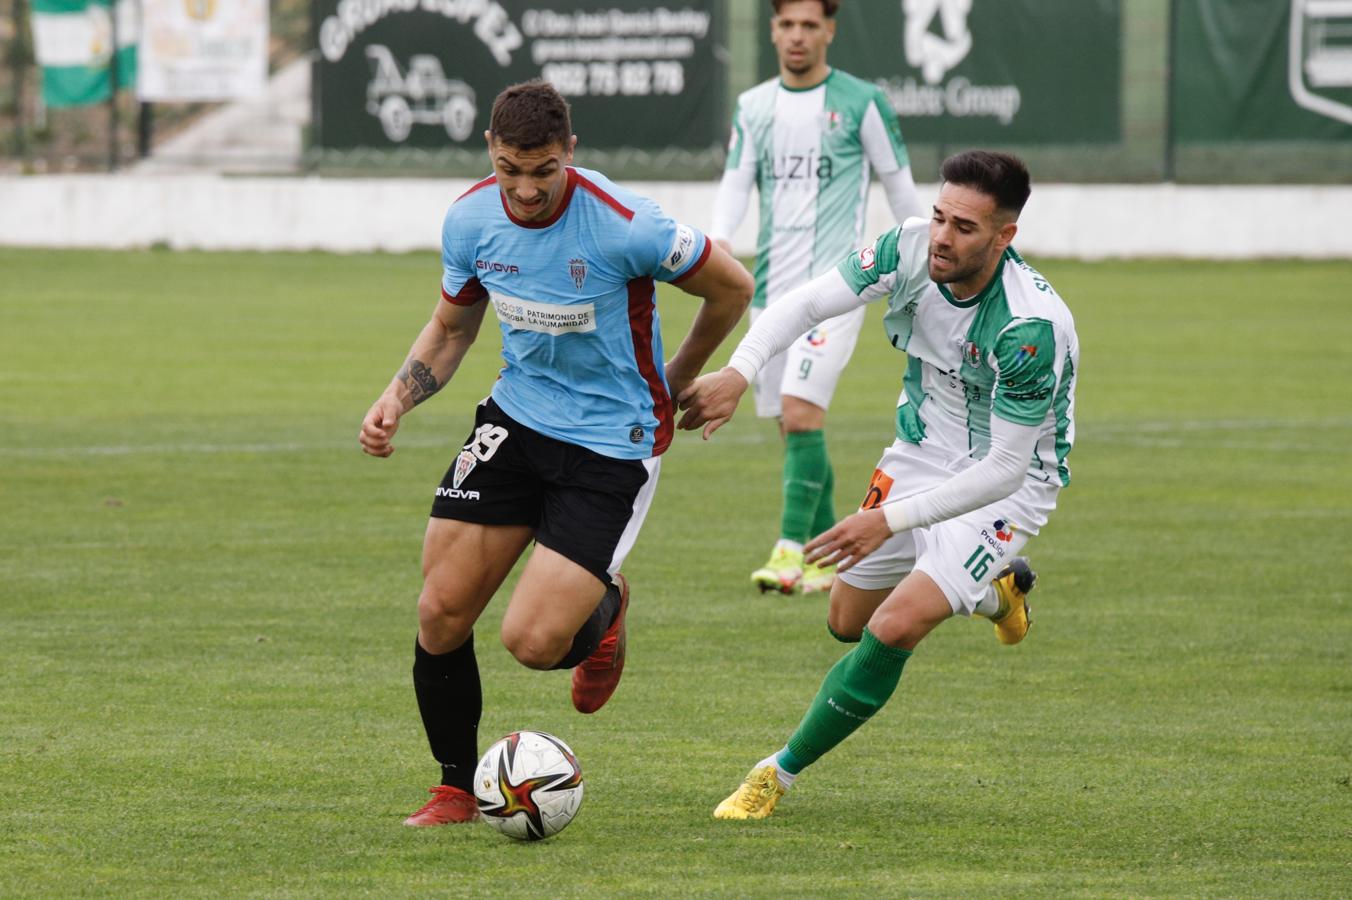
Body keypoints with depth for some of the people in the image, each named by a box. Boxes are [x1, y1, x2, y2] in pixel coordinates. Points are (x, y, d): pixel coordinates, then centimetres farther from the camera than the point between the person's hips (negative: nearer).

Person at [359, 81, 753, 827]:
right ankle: (457, 790, 17)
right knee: (441, 613, -4)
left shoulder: (623, 225, -24)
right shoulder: (471, 218, -6)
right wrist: (396, 398, -5)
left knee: (532, 641, -15)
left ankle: (607, 606, 21)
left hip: (612, 443, -5)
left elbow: (732, 288, -8)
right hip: (515, 419, 5)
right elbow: (452, 327, 12)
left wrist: (671, 384, 6)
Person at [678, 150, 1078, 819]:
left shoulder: (1031, 327, -34)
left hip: (1006, 483, -7)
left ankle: (780, 773, -5)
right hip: (921, 455, 7)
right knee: (847, 621, 17)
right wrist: (738, 371, -32)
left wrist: (891, 520, -34)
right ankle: (994, 590, 45)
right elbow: (807, 303, -13)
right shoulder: (911, 250, -19)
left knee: (896, 627, -22)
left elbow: (1004, 468, -30)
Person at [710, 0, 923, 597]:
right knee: (792, 423, 7)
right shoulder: (753, 107, 11)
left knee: (801, 411, -19)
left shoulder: (862, 103, -1)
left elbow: (899, 184, 6)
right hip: (772, 286, 5)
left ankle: (792, 552, -21)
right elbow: (736, 182, 5)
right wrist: (718, 237, -14)